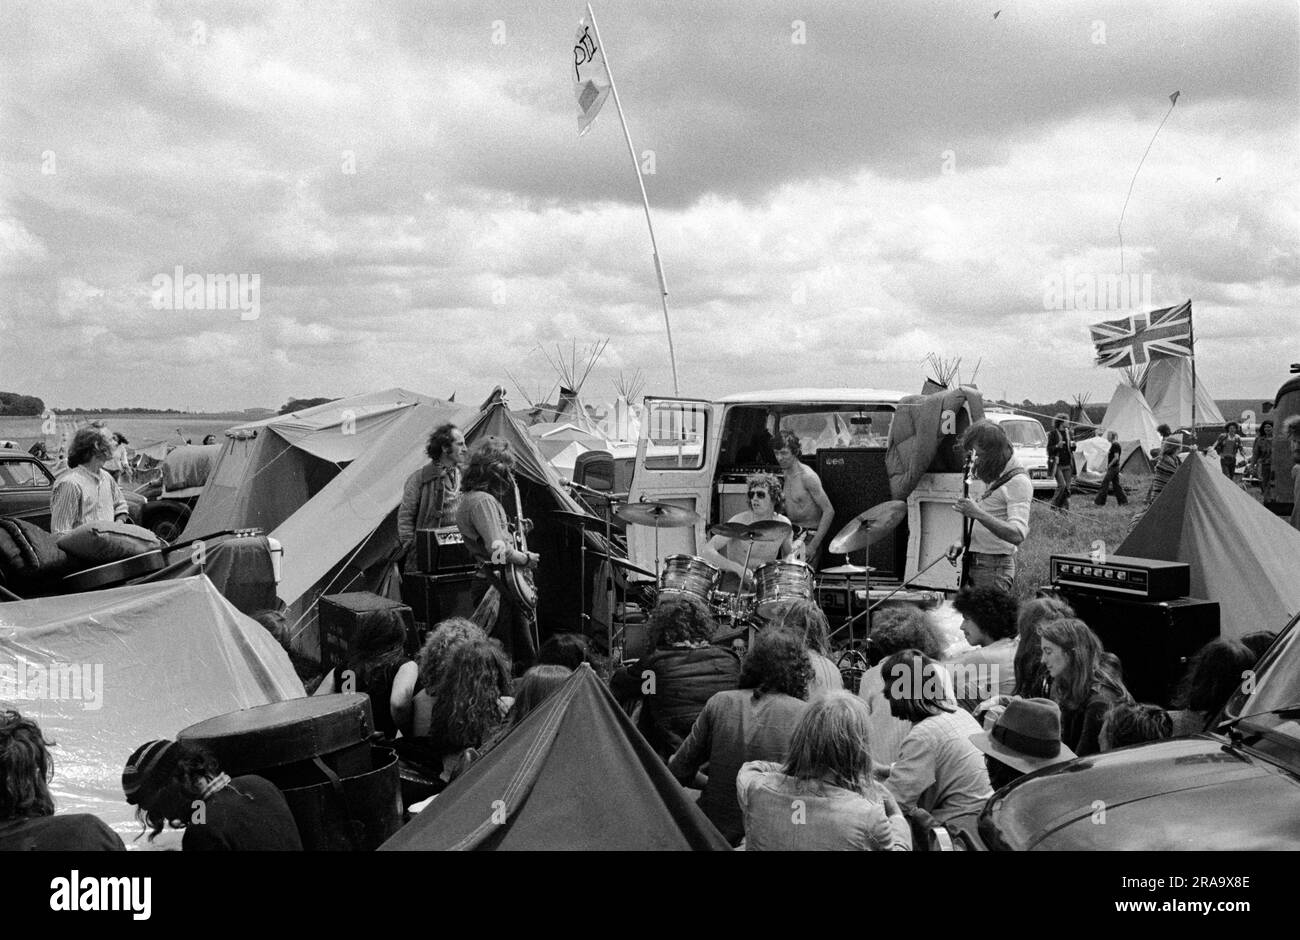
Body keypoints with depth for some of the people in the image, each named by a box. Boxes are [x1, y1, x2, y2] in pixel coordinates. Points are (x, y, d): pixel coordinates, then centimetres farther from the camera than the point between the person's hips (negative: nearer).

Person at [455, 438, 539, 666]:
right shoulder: (483, 501, -19)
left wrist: (511, 526, 17)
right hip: (498, 587, -11)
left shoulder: (470, 496, 14)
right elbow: (498, 550, -26)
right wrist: (526, 559, -11)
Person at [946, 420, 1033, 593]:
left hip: (994, 567, -9)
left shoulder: (1018, 482, -15)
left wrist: (978, 513, -36)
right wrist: (963, 543, 11)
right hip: (974, 564, 9)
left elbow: (1017, 535, -27)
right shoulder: (996, 478, 14)